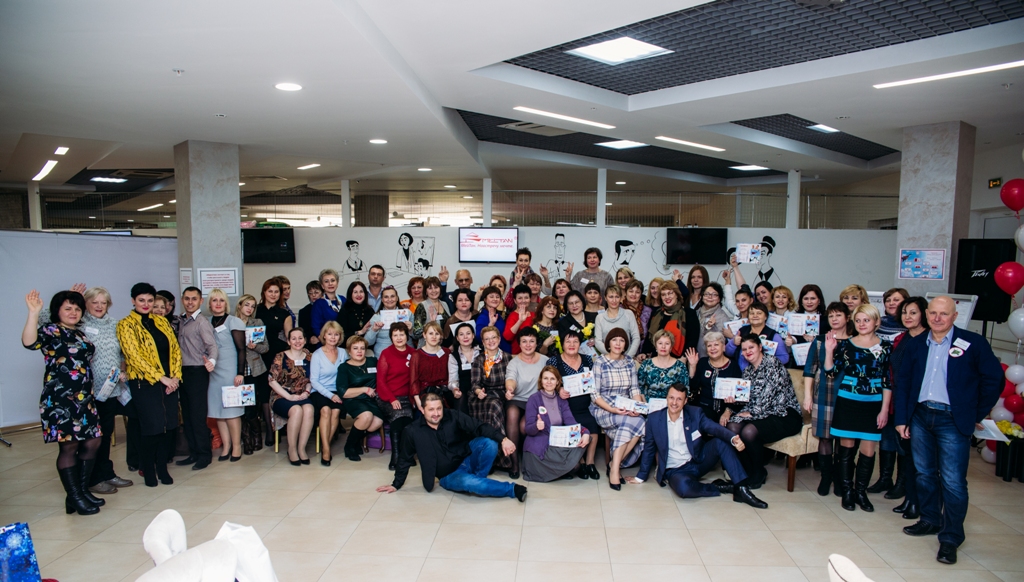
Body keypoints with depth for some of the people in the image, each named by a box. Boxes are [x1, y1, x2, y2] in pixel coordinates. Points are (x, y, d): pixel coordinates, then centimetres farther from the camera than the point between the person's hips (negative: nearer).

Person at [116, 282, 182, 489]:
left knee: (166, 427, 6)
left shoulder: (162, 322, 12)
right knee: (151, 428, -2)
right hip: (144, 383, -4)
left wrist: (175, 376, -4)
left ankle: (162, 468, 20)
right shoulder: (126, 325, -3)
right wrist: (161, 378, -15)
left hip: (169, 382, 5)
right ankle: (148, 471, 16)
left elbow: (175, 349, 9)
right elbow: (134, 356, -12)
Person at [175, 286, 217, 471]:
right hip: (183, 372, 8)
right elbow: (179, 346, 16)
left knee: (198, 415, -4)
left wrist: (211, 361, -39)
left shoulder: (202, 322, -10)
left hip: (197, 372, -8)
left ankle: (204, 454, 6)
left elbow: (212, 345, -20)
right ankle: (194, 453, 21)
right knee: (187, 415, 12)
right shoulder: (181, 322, 13)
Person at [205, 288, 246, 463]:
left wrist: (240, 373, -13)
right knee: (217, 410, 6)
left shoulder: (233, 322, -5)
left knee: (231, 410, -2)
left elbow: (241, 349, -8)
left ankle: (236, 446, 6)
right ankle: (226, 446, 14)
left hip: (230, 372, -5)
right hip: (212, 372, 5)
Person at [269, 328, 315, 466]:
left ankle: (301, 448, -21)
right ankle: (292, 449, -18)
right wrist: (289, 396, -15)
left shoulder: (309, 357, 8)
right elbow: (273, 381, -6)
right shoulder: (281, 357, -2)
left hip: (302, 396, 3)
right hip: (282, 397, -3)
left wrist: (306, 392, -7)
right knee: (297, 410, -34)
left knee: (308, 409, -31)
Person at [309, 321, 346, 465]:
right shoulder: (317, 355, 0)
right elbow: (314, 380, -4)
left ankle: (325, 445, -14)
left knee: (336, 411, -29)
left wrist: (339, 394, -11)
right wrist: (330, 395, -14)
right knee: (326, 409, -32)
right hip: (319, 392, -2)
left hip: (337, 392, 2)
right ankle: (326, 450, -25)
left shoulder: (342, 353, 8)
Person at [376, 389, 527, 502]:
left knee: (489, 443, -27)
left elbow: (479, 427, -18)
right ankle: (512, 489, -24)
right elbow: (405, 459, 7)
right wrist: (396, 484, 14)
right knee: (467, 481, -36)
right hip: (449, 475, -1)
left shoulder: (453, 417, -9)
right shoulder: (414, 431, -9)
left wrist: (502, 439, -34)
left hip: (467, 458, 1)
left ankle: (477, 479, -9)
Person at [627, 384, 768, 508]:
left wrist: (733, 438, -41)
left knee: (721, 442, -22)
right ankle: (719, 487, -11)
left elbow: (715, 428, -20)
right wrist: (641, 477, 12)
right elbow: (649, 449, 7)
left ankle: (741, 489, -19)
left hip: (698, 462, 2)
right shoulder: (654, 419, -4)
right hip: (674, 471, -2)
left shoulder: (695, 413, -3)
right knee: (683, 487, -37)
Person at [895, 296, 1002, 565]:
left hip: (953, 420, -4)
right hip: (920, 416, 4)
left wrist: (977, 415, 0)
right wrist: (901, 418, 5)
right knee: (924, 474, 15)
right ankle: (930, 521, 32)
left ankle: (950, 538, 10)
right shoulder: (916, 344, 6)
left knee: (953, 481, -3)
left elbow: (993, 379, -1)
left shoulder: (973, 343, -5)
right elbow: (904, 381, 9)